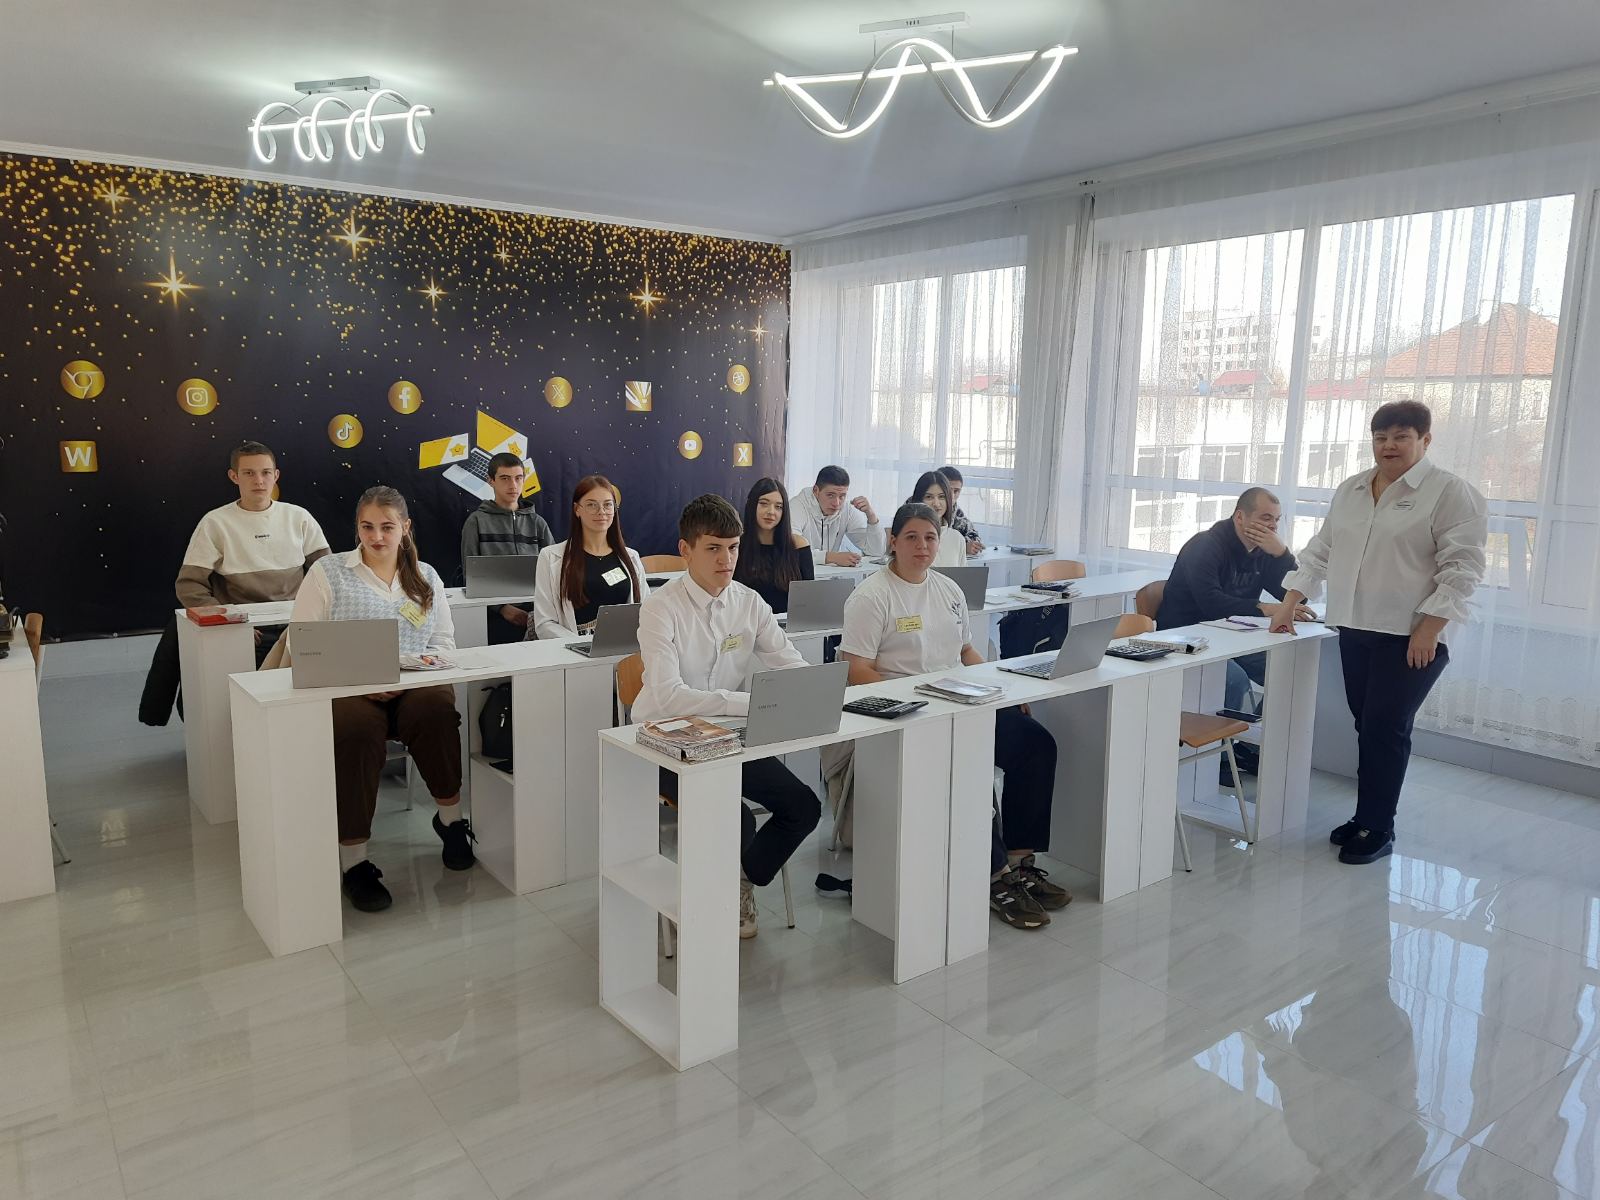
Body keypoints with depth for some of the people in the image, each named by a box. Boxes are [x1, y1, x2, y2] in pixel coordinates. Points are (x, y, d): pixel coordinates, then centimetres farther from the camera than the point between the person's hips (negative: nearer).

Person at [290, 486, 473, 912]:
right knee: (355, 729, -37)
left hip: (412, 688, 2)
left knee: (438, 705, -35)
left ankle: (451, 817, -15)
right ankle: (354, 861, -26)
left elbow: (444, 642, 16)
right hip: (347, 690, -2)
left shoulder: (426, 577, 18)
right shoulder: (328, 572, 8)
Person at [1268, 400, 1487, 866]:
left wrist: (1429, 628, -18)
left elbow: (1462, 567, -12)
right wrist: (1289, 604, 10)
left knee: (1385, 730, -4)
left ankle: (1378, 828, 7)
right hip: (1355, 630, 6)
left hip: (1410, 637, -6)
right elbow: (1320, 551, 16)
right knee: (1367, 728, 12)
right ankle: (1367, 816, 22)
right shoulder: (1349, 491, 12)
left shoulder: (1452, 492, -7)